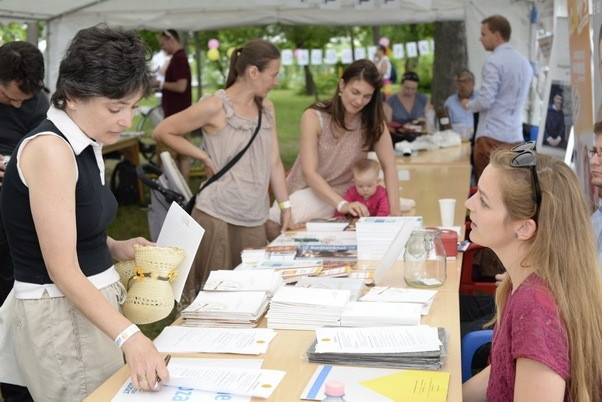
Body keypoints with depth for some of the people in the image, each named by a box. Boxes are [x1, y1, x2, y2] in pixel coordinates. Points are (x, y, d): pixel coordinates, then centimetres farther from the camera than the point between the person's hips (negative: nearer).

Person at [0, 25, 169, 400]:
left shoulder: (84, 145, 6)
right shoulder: (50, 149, -21)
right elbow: (64, 272, -25)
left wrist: (116, 248, 2)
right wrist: (129, 336, -33)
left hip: (92, 300, 9)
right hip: (60, 311, -9)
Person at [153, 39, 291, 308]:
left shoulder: (266, 107, 12)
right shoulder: (216, 107, -8)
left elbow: (274, 161, 12)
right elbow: (162, 132, -3)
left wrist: (285, 205, 6)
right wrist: (204, 157, -8)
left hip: (255, 219, 6)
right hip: (218, 217, -6)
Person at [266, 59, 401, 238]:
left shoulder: (373, 121, -8)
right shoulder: (314, 116, -16)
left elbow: (389, 166, -10)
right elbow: (309, 172, -21)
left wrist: (394, 210, -25)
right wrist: (342, 205, -36)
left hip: (342, 194, -1)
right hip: (307, 188, 1)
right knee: (269, 223, -25)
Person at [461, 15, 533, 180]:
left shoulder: (493, 62, -10)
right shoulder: (525, 63, 15)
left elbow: (485, 101, -17)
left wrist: (468, 105, 4)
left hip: (492, 137, -7)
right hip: (516, 137, 8)